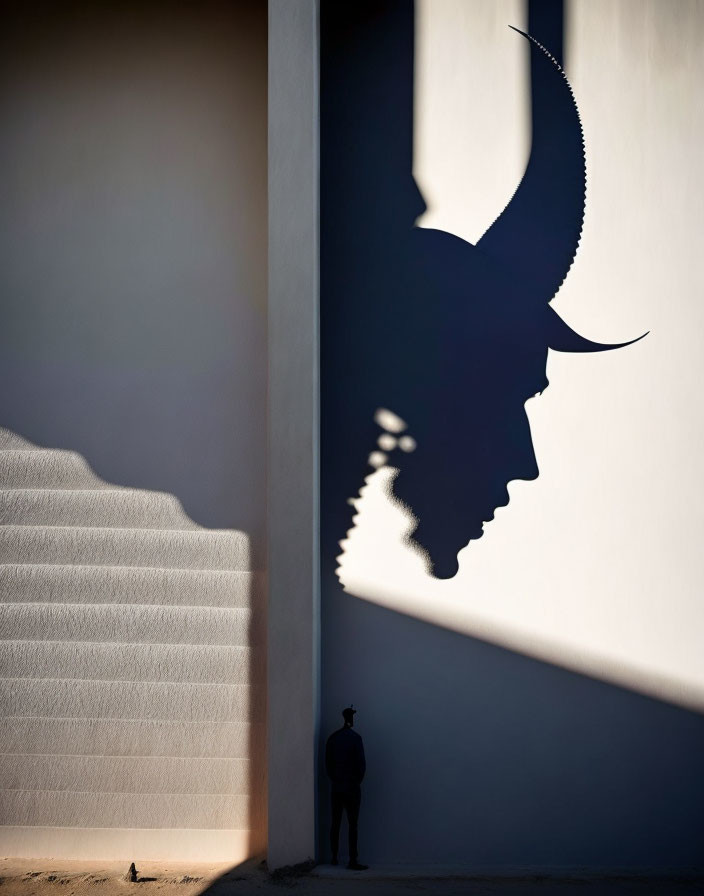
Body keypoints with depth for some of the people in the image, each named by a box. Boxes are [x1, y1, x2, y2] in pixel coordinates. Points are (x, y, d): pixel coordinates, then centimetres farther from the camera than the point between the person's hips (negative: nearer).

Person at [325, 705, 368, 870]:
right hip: (352, 787, -5)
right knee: (352, 824, -4)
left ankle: (334, 857, 16)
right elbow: (361, 763, -11)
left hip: (335, 787, 5)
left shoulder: (332, 738, 3)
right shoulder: (354, 738, -11)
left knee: (335, 822, 12)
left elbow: (327, 763, 6)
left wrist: (334, 779, 15)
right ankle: (353, 861, -7)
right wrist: (358, 780, 4)